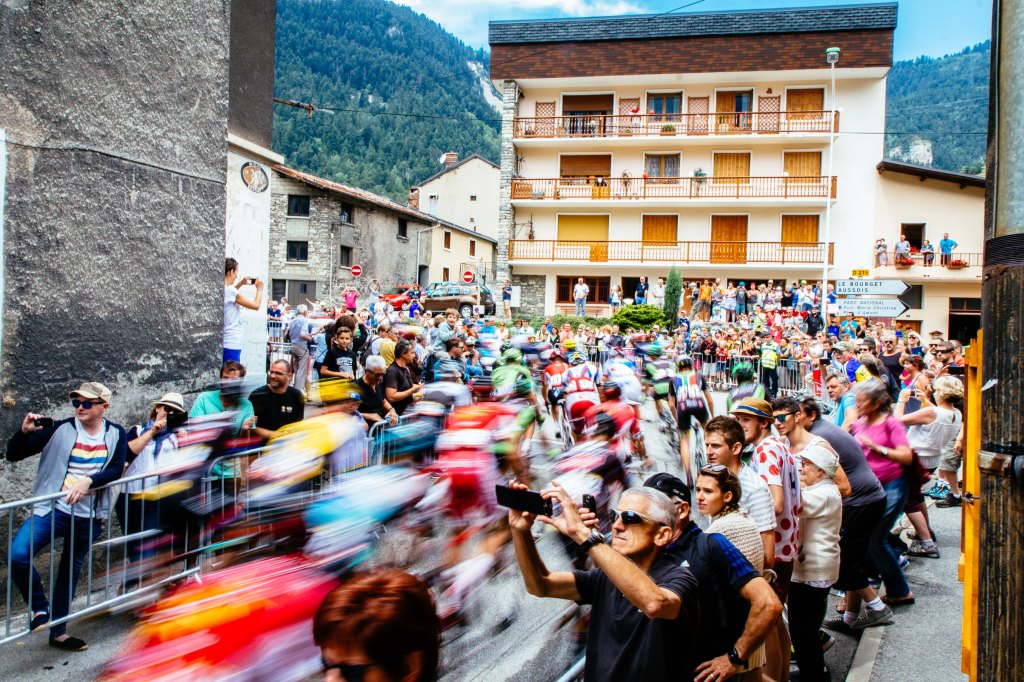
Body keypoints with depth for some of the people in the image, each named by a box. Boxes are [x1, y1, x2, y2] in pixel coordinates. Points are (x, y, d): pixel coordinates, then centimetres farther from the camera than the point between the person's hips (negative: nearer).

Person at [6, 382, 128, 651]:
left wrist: (88, 481, -25)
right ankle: (39, 607, 2)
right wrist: (24, 431, -22)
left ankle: (58, 631, 32)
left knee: (71, 571, 14)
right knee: (18, 554, -24)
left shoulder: (116, 434, 2)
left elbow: (116, 469, -8)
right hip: (52, 509, -2)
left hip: (88, 516, 2)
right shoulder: (60, 429, -5)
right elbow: (13, 455, -3)